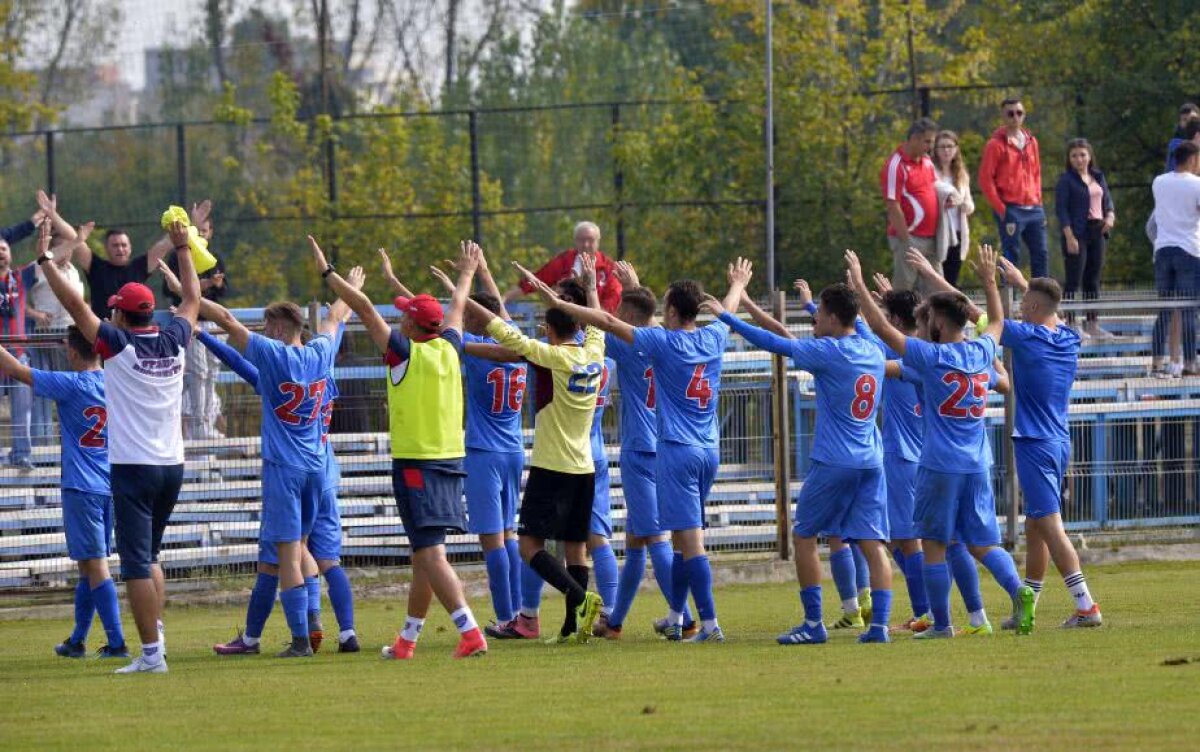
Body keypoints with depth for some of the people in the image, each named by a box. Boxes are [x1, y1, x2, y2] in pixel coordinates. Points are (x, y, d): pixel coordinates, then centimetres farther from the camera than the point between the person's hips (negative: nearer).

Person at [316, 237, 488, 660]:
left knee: (430, 554, -13)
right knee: (425, 554, 15)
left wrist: (327, 272, 3)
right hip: (450, 460, 7)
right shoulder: (449, 349, 6)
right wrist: (467, 274, 44)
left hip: (415, 462, -7)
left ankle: (470, 632, -26)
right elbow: (457, 309, 26)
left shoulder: (404, 352, -9)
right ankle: (408, 639, 24)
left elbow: (364, 308, -5)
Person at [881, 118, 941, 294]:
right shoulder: (896, 166, -14)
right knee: (903, 287, -5)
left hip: (931, 238, 8)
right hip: (910, 238, -8)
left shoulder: (927, 161, 11)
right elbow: (893, 207, -17)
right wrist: (906, 242, -18)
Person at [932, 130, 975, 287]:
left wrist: (960, 202, -9)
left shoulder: (961, 175, 15)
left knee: (952, 281, 7)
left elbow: (970, 207, 11)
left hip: (957, 234, 6)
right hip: (938, 235, -6)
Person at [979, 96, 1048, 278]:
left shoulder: (1031, 141, 14)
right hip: (1011, 209, -6)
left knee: (1040, 254, 6)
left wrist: (1038, 200, 11)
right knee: (1012, 256, -6)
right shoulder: (996, 144, -5)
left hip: (1034, 209, 6)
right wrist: (1000, 208, -11)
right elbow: (985, 179, -7)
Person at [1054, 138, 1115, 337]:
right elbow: (1061, 209, -10)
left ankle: (1092, 324, 14)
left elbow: (1108, 201, 18)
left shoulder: (1098, 177, 13)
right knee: (1074, 280, -8)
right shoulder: (1066, 179, -5)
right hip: (1077, 234, -6)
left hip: (1097, 232, 6)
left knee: (1093, 280, 9)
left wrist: (1110, 217, -5)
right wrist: (1070, 237, -17)